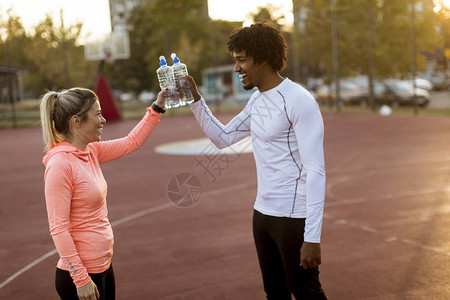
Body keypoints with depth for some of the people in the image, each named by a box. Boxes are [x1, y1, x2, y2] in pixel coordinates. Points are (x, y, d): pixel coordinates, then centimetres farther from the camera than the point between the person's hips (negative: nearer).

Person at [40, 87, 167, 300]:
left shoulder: (90, 151, 3)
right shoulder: (60, 164, -21)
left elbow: (131, 142, 18)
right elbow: (58, 228, -21)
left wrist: (157, 108, 14)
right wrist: (81, 280, -20)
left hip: (102, 265, 8)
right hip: (79, 274, -8)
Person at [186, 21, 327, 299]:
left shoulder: (299, 101, -17)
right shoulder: (257, 101, 10)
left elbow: (315, 171, -21)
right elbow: (223, 137, 18)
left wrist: (312, 237, -24)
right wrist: (196, 100, 7)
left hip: (294, 218, -8)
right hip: (263, 214, 8)